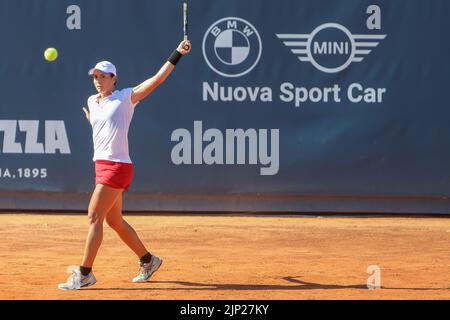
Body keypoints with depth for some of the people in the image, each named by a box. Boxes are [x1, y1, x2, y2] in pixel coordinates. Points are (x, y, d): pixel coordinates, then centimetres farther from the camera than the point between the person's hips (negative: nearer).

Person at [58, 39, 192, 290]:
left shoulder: (126, 97, -5)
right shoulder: (93, 101, 15)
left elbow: (157, 79, -13)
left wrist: (177, 55, -18)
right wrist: (90, 117, 15)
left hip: (118, 166, -8)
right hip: (101, 165, 8)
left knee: (94, 217, -12)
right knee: (114, 221, 14)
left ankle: (85, 274, -10)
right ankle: (148, 260, 29)